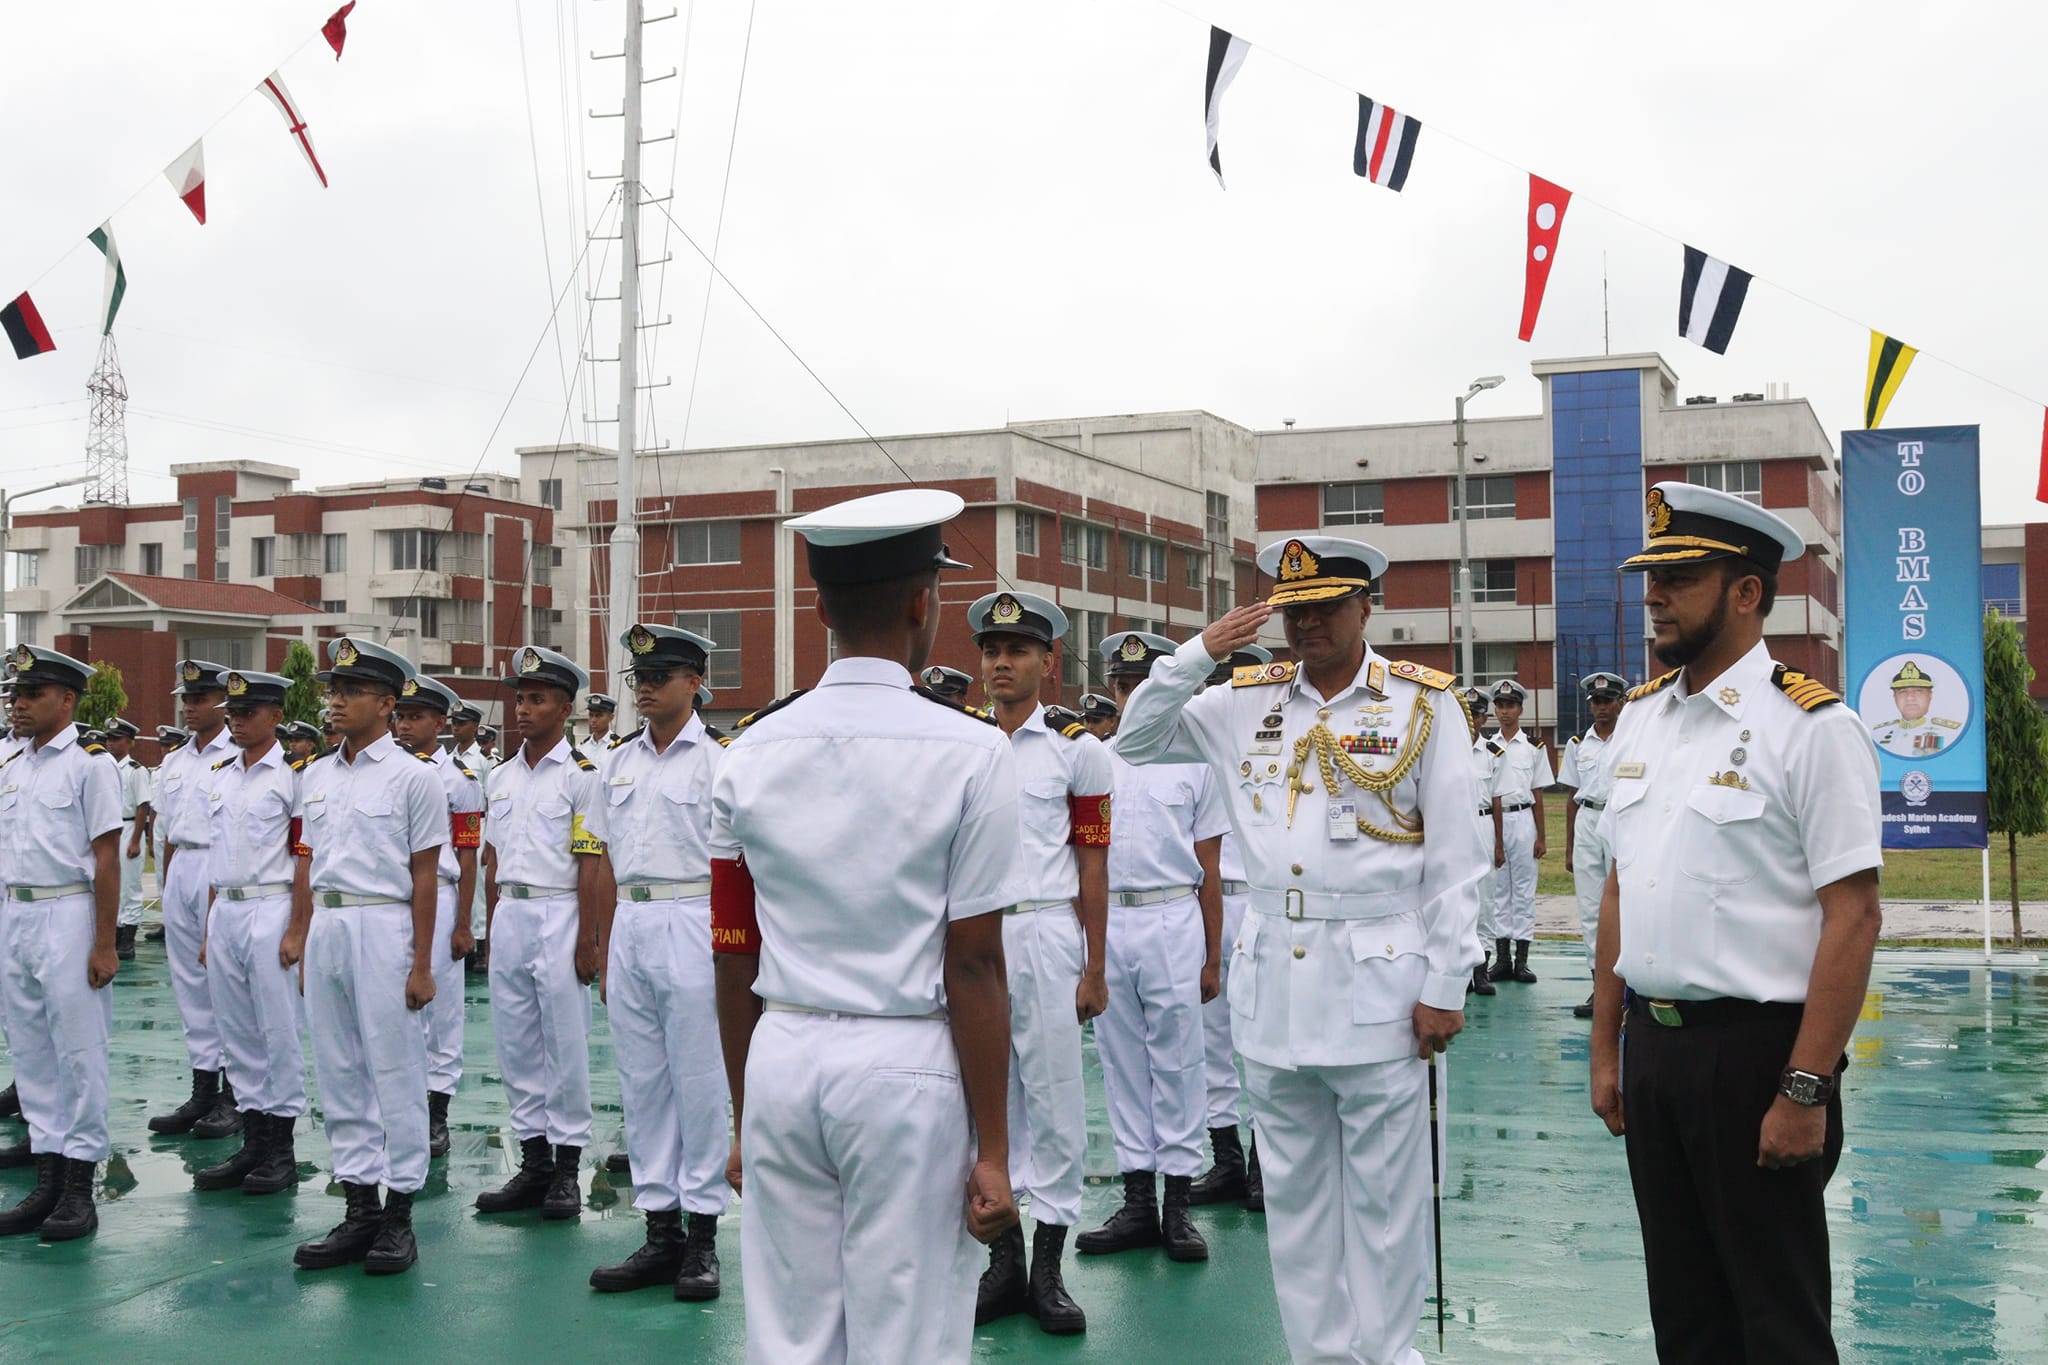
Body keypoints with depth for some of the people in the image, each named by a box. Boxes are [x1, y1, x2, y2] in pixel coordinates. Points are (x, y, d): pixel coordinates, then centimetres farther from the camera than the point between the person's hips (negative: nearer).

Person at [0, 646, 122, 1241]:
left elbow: (106, 857, -11)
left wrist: (104, 944, -14)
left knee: (78, 1052, -2)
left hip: (66, 914, -7)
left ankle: (79, 1186, 6)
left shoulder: (90, 763, -8)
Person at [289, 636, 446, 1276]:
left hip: (383, 928, -6)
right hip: (325, 928, 6)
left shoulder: (412, 778, -5)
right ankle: (359, 1208, 19)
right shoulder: (315, 776, 13)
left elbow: (423, 876, -7)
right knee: (338, 1072, 10)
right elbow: (307, 863, 16)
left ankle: (399, 1212, 8)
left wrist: (421, 965, -9)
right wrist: (301, 940, 12)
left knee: (395, 1071, 0)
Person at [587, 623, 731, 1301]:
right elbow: (611, 860, 17)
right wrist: (605, 950, 13)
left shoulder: (715, 761, -4)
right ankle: (659, 1231, 18)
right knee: (641, 1083, 9)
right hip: (630, 926, 6)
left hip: (690, 925, -6)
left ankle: (702, 1235, 8)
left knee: (698, 1080, -1)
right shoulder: (620, 762, 13)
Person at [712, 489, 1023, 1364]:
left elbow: (734, 964, 8)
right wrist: (993, 1149, -3)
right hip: (906, 1069, -4)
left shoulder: (751, 751, 4)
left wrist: (744, 1121, 18)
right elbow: (972, 967, -9)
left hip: (781, 1061, 4)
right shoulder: (968, 750, -7)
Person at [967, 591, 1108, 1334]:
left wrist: (1094, 969, -3)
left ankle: (1048, 1264, 12)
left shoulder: (1076, 746, -1)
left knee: (1054, 1097, 2)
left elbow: (1092, 862, -1)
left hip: (1046, 934, -3)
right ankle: (1003, 1256, 19)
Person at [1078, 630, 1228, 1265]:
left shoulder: (1193, 762, 5)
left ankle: (1177, 1205, 8)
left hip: (1173, 921, -2)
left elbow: (1209, 871, 6)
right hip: (1105, 922, 2)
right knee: (1121, 1064, 7)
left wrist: (1211, 956, 3)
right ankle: (1137, 1201, 16)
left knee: (1177, 1063, 0)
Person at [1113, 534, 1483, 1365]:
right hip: (1272, 978, 4)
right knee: (1294, 1193, 12)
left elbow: (1455, 858, -3)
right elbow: (1136, 742, 12)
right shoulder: (1246, 703, 9)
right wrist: (1199, 654, 0)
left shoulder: (1422, 703, -2)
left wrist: (1445, 986, -6)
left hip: (1376, 979, -4)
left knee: (1382, 1198, 2)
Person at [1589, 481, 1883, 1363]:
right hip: (1652, 1046, 6)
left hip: (1755, 1049, -6)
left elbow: (1853, 918, -16)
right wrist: (1606, 1049, 13)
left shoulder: (1812, 727, -12)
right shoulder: (1640, 717, 9)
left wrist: (1805, 1091, -19)